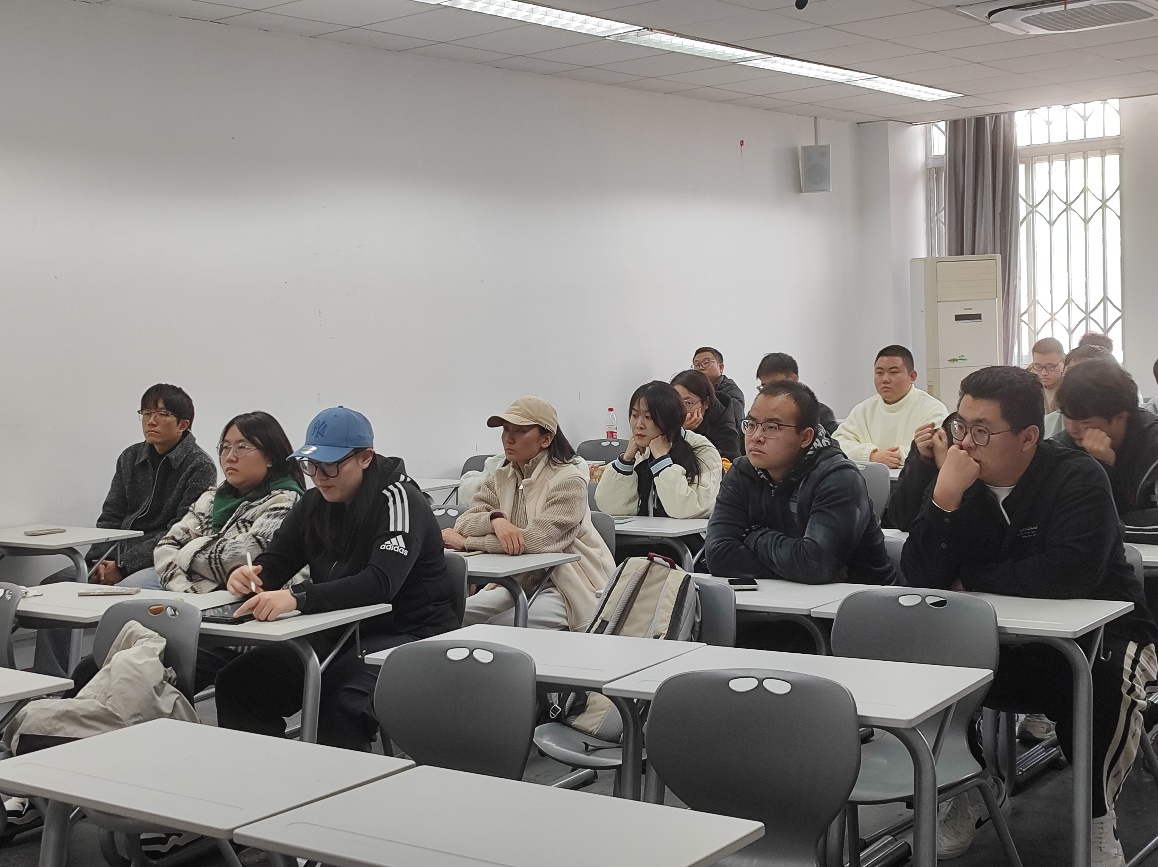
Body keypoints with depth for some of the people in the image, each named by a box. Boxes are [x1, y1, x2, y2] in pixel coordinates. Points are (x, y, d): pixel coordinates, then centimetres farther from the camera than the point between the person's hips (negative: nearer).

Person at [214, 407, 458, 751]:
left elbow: (381, 582, -29)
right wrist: (247, 575, -17)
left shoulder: (397, 498, -15)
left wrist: (298, 597, -41)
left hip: (408, 634, -7)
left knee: (341, 703, -36)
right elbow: (274, 562, 9)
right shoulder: (315, 503, 9)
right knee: (237, 680, -11)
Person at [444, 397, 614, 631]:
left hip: (569, 587, -6)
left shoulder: (569, 481, -12)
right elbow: (464, 523, -5)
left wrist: (465, 542, -19)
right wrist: (494, 519, -29)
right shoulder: (499, 479, 9)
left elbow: (536, 540, -23)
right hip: (518, 581, 6)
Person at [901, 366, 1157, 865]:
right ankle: (959, 796, 0)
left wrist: (972, 580, -19)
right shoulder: (961, 481, -4)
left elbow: (1069, 575, -34)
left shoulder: (1078, 478, -18)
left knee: (1104, 679, -36)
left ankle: (1096, 819, -12)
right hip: (1006, 642, 4)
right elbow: (920, 576, -13)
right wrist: (944, 499, -28)